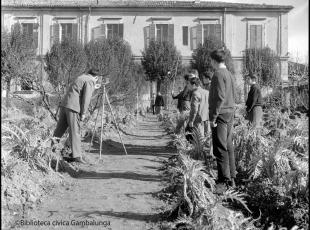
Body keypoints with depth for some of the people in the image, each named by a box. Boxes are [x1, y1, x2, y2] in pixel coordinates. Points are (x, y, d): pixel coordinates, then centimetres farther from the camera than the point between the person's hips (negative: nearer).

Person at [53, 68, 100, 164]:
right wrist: (83, 113, -8)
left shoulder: (81, 77, 23)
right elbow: (86, 98, -11)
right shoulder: (90, 81, -2)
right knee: (75, 132, -7)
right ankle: (76, 156, -7)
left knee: (59, 130, 12)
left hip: (64, 105, 8)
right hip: (73, 107, -8)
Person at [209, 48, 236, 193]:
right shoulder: (229, 74, 15)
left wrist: (213, 117, -17)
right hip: (230, 113, 10)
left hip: (221, 115, -10)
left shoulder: (218, 74, -13)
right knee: (228, 146, 13)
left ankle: (223, 181, -7)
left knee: (220, 149, -8)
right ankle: (231, 178, 20)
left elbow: (219, 97, -20)